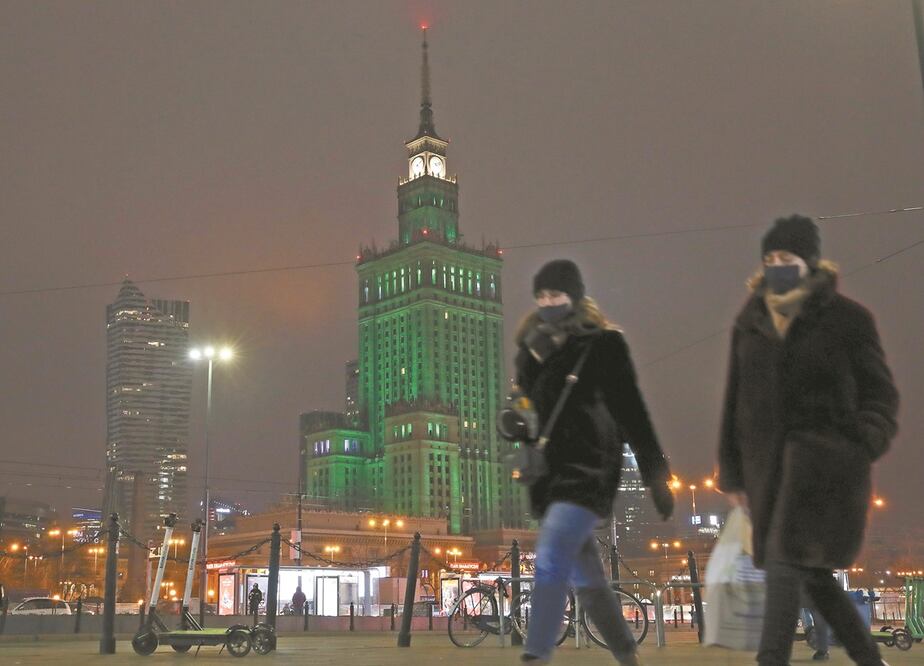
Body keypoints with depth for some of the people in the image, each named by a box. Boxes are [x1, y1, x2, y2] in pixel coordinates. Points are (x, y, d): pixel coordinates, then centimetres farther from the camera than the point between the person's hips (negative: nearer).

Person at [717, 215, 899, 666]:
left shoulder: (847, 317, -2)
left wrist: (862, 446, -18)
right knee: (811, 571, 10)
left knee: (784, 564, -15)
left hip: (824, 457, -5)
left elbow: (880, 394, -1)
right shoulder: (750, 323, 10)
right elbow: (735, 404, 13)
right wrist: (733, 472, 11)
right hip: (768, 460, 5)